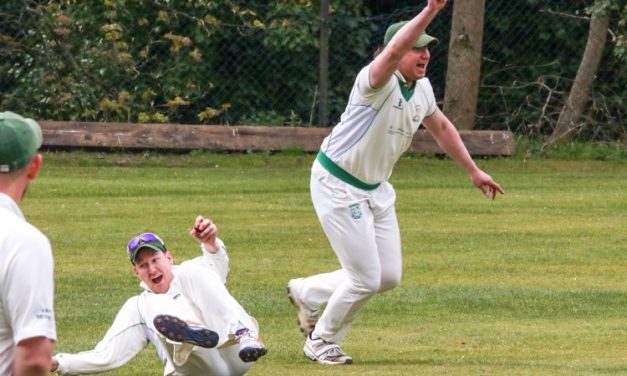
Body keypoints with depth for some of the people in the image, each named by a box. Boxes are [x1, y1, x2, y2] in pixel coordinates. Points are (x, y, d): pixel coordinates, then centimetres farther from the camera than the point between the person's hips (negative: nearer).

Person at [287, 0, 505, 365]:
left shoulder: (422, 88, 2)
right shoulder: (377, 81, -24)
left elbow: (441, 126, 20)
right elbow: (393, 52, -47)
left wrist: (474, 171, 22)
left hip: (376, 190, 9)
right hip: (337, 184, -9)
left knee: (389, 277, 10)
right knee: (366, 278, -5)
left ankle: (307, 293, 30)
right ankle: (321, 341, 20)